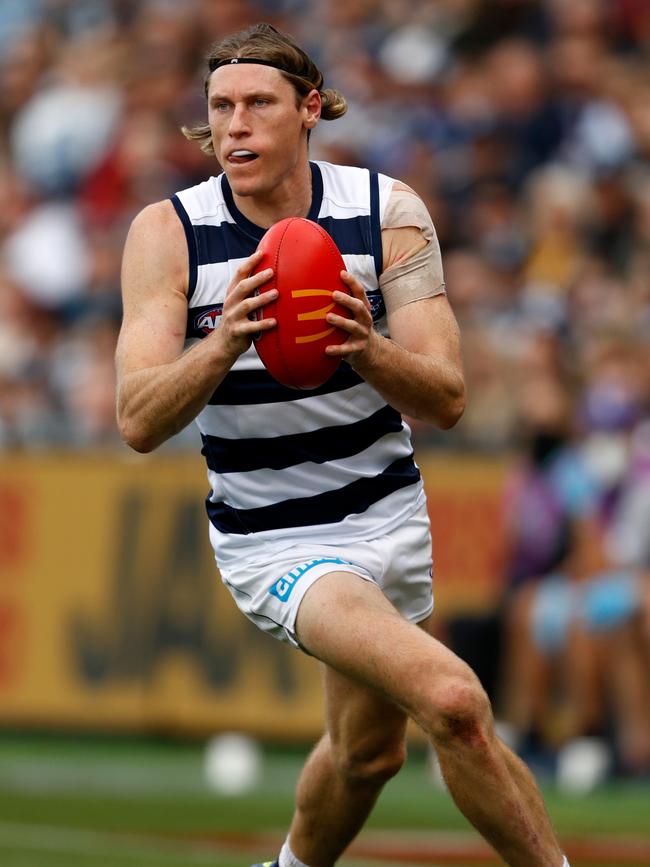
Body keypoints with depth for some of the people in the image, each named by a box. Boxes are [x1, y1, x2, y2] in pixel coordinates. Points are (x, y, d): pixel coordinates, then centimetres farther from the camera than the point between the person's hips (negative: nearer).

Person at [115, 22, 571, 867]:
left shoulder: (389, 212, -9)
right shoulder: (168, 234, -14)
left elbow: (447, 400, -13)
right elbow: (139, 422, -20)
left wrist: (367, 351, -34)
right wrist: (222, 346, -39)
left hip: (387, 512, 4)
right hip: (271, 539, -4)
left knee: (368, 748, 20)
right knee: (454, 703, -24)